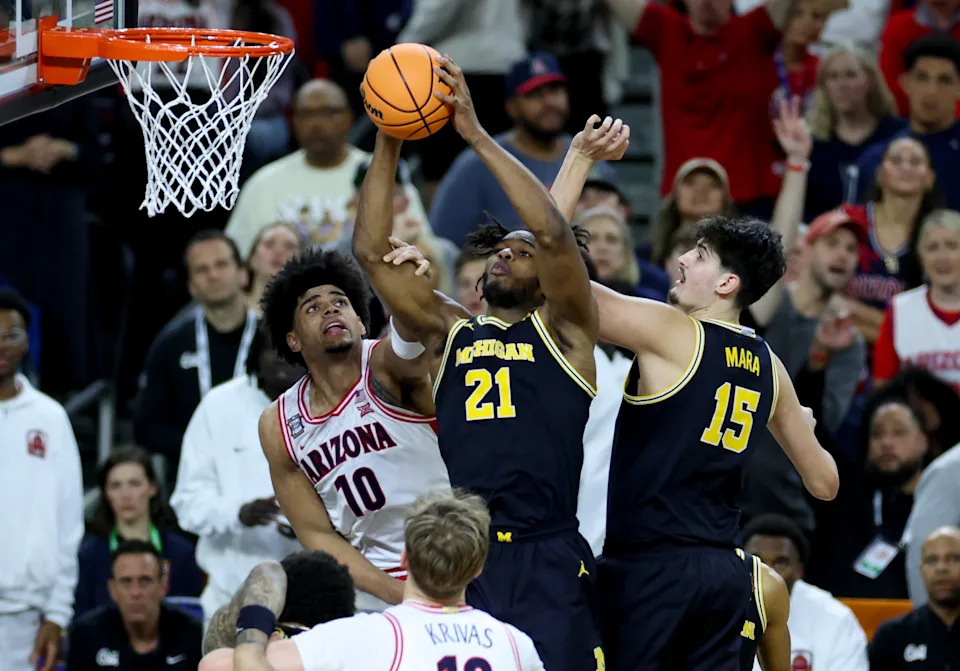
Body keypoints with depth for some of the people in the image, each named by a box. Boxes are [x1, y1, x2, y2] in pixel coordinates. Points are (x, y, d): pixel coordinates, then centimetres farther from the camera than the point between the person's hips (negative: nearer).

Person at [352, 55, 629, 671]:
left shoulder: (563, 330, 7)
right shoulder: (449, 332, 18)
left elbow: (553, 232, -9)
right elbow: (372, 251, 10)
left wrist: (477, 135, -10)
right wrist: (388, 145, 1)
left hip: (547, 564, -3)